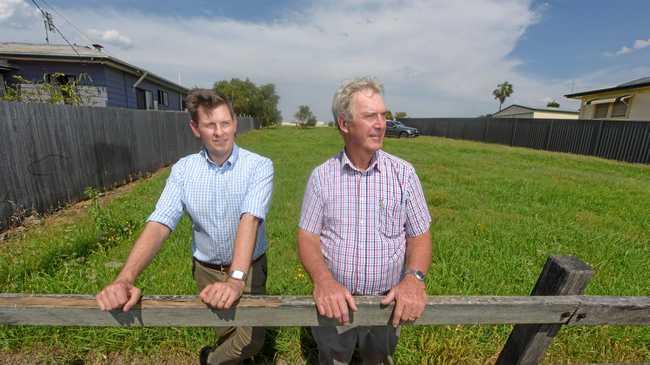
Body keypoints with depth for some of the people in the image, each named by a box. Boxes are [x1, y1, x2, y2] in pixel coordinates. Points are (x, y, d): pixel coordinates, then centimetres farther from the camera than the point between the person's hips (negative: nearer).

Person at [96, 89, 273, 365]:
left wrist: (236, 279, -44)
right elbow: (159, 224, -18)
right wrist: (124, 280, -32)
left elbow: (250, 220, -32)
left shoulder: (259, 166, -18)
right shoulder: (183, 169, -9)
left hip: (249, 267, -1)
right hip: (207, 269, 2)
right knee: (227, 334, 19)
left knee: (251, 341, -1)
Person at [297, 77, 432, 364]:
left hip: (387, 302, 1)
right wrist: (323, 280, -26)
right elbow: (308, 238, -8)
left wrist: (414, 278, -23)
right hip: (334, 303, 0)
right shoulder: (321, 176, -9)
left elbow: (419, 236, -5)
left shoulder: (403, 173, -9)